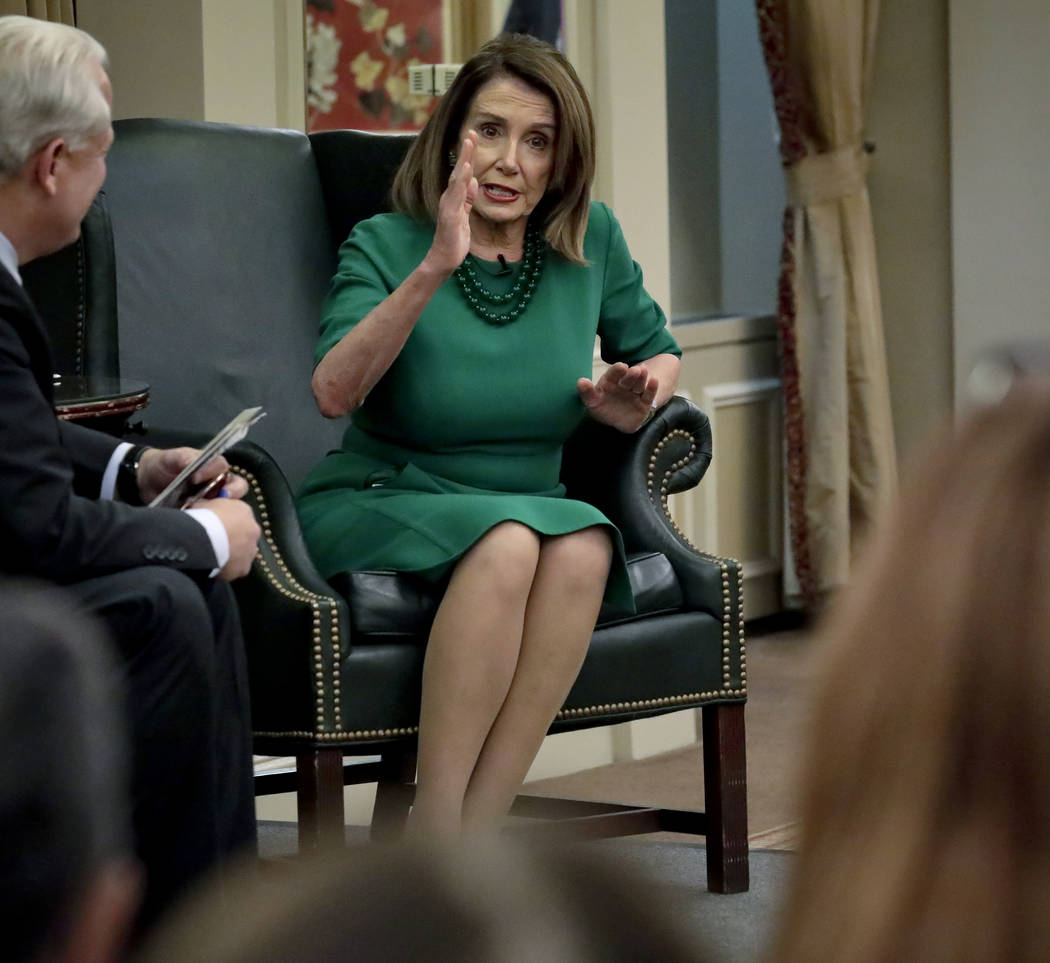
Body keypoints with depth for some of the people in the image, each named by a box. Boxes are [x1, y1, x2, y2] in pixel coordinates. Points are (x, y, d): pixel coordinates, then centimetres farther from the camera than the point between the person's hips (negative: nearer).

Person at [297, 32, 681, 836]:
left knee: (583, 544, -32)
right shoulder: (386, 246, -6)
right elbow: (333, 393, -24)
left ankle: (476, 826, -32)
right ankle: (437, 835, -32)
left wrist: (637, 399, -1)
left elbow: (657, 351, 23)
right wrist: (435, 268, -32)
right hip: (378, 507, -3)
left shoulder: (590, 240, 5)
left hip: (532, 507, 3)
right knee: (510, 539, -35)